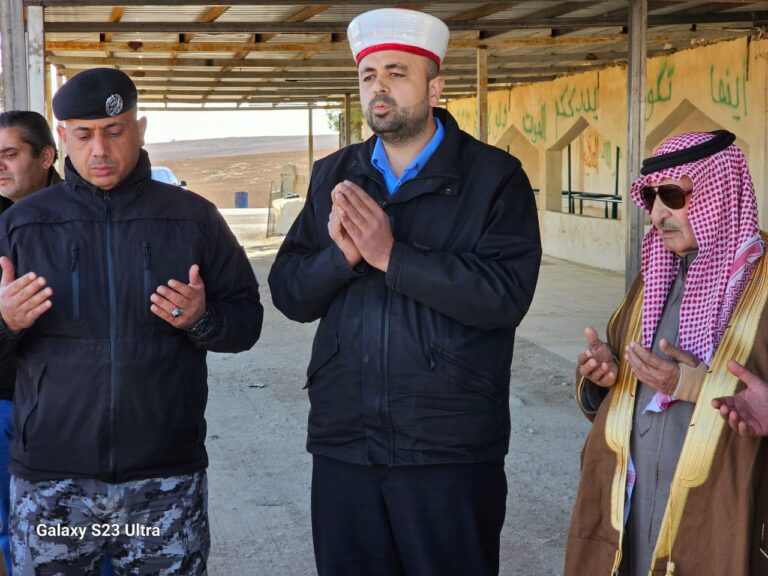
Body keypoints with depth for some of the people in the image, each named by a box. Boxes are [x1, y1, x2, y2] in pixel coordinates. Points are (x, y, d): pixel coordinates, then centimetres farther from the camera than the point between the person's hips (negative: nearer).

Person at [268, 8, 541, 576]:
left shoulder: (494, 177, -5)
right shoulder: (333, 176, 9)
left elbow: (507, 294, -17)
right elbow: (288, 293, 4)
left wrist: (393, 256, -21)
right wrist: (341, 255, -15)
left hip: (451, 451, -4)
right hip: (343, 447, 4)